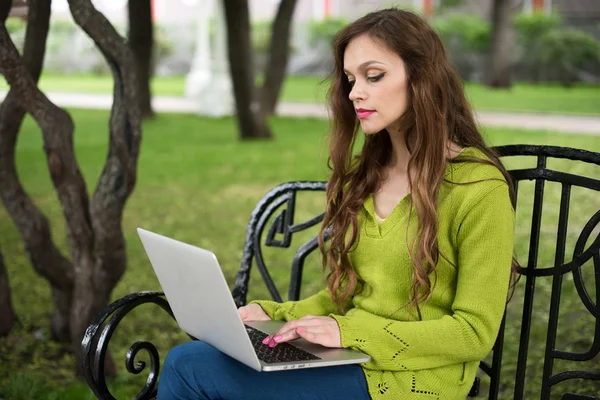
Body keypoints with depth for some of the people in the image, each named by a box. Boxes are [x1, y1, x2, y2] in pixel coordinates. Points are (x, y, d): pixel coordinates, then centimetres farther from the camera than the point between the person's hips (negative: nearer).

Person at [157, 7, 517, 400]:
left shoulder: (479, 187, -10)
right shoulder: (363, 175, 13)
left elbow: (475, 333, -12)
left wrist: (351, 332, -19)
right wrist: (271, 314, 0)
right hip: (350, 363, 7)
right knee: (184, 360, -18)